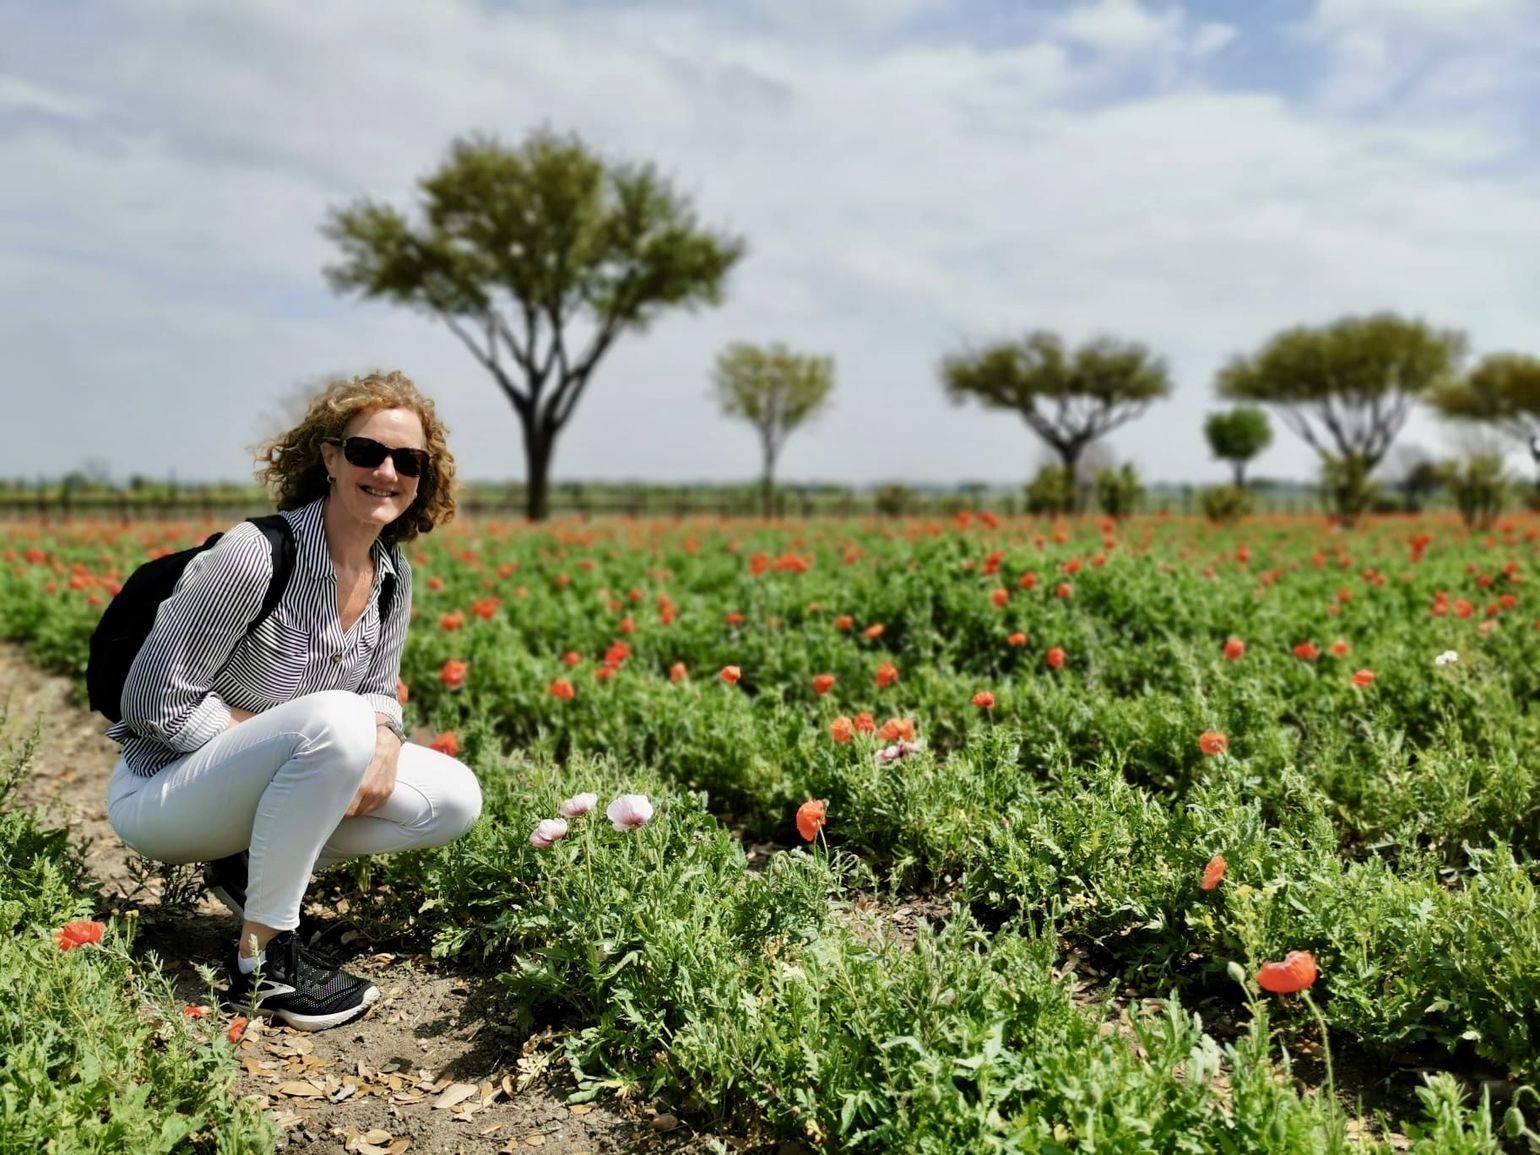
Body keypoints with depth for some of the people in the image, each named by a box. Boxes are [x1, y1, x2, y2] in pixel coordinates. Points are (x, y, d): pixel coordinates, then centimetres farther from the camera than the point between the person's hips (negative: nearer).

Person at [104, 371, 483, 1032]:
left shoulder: (394, 576, -3)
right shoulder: (255, 554, -26)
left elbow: (379, 694, 6)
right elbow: (155, 703, -23)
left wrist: (384, 741, -18)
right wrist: (306, 739, -24)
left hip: (250, 788, 7)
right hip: (160, 793, -7)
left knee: (456, 800, -6)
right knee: (338, 722, -35)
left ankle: (251, 867, 6)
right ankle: (261, 963, -19)